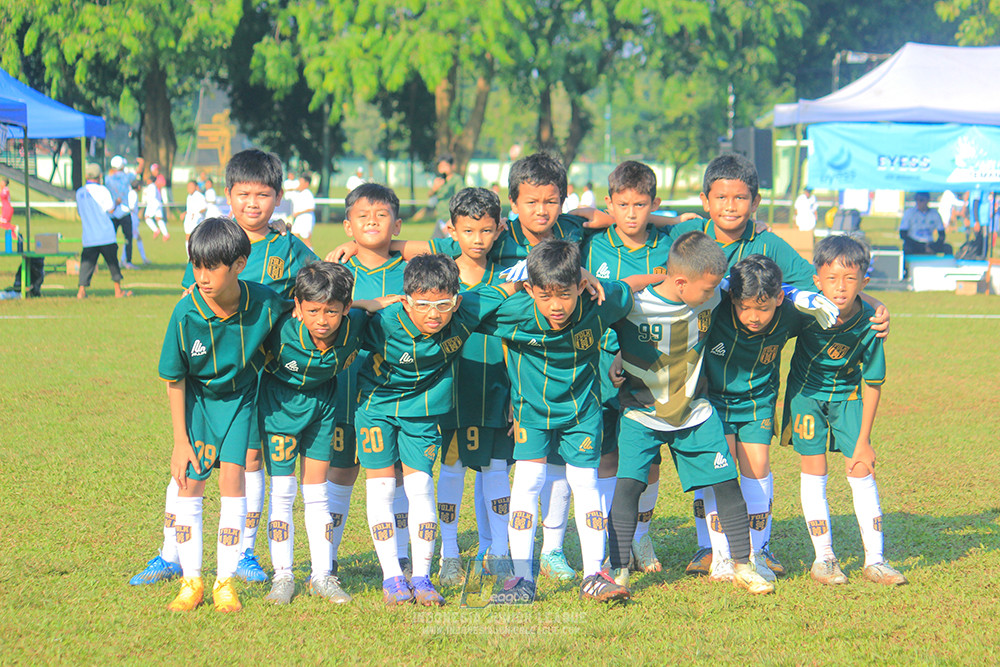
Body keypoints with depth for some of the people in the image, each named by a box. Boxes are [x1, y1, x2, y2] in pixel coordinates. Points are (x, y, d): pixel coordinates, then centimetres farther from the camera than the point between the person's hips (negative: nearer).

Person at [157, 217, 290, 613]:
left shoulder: (264, 303, -25)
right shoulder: (186, 313, -25)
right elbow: (174, 380, -12)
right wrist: (180, 440, -10)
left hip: (240, 396, 0)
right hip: (197, 397, 0)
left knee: (232, 473, -10)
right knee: (189, 481, -5)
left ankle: (226, 582, 0)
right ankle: (191, 581, 8)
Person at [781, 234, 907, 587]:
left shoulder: (869, 324, -24)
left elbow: (872, 384, -14)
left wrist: (863, 440, -11)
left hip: (848, 395, 0)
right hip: (807, 391, 0)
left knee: (862, 471, -2)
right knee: (814, 470, -2)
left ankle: (874, 559, 6)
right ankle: (823, 557, 8)